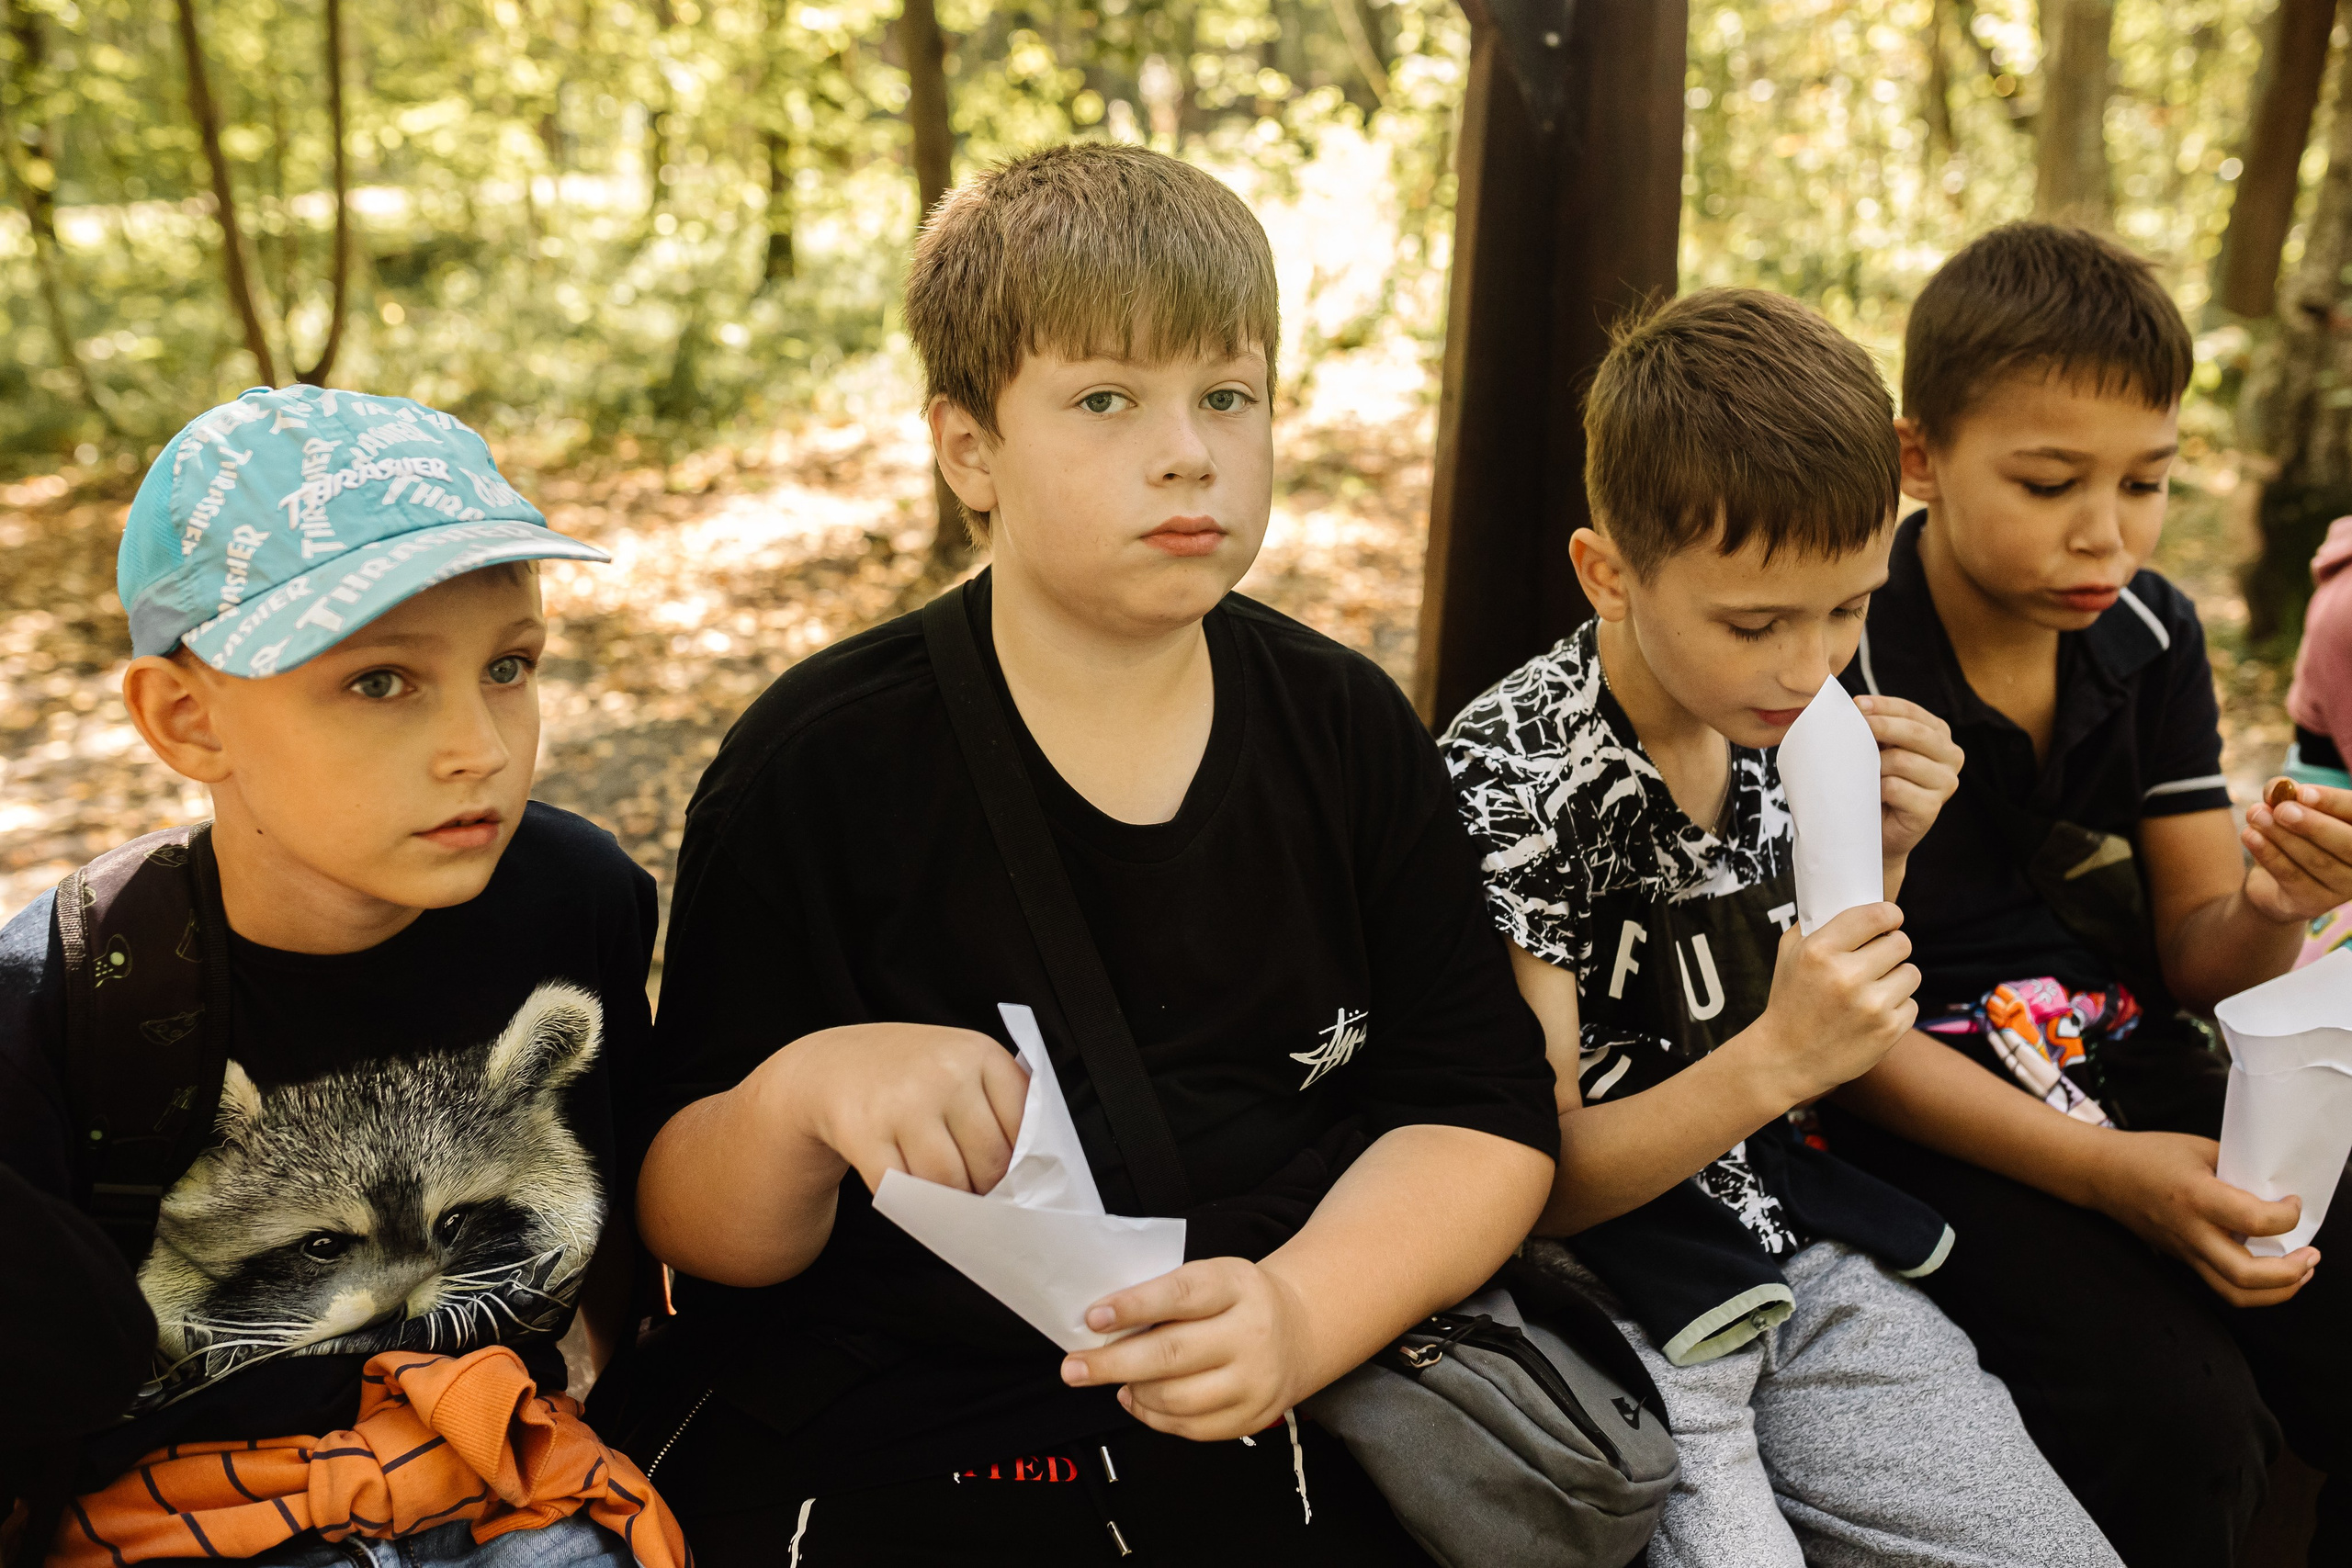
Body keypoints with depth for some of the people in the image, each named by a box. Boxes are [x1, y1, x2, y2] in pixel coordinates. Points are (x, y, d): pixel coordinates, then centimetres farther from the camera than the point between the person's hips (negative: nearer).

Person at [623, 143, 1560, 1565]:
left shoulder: (1350, 732, 7)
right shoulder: (822, 763, -3)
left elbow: (1483, 1115, 3)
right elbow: (697, 1235, -2)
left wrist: (1300, 1312, -15)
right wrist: (803, 1094, -25)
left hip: (1292, 1423, 3)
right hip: (874, 1447, -2)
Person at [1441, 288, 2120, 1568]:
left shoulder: (1789, 733, 1)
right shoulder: (1510, 778, -18)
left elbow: (1830, 1053, 11)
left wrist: (1878, 861, -5)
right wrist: (1776, 1061, -27)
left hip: (1797, 1258, 6)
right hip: (1598, 1293, -6)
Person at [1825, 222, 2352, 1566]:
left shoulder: (2148, 633, 3)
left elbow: (2192, 960, 7)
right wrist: (2104, 1172, -22)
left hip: (2140, 1074, 6)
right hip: (1921, 1104, -6)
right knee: (2181, 1427, -25)